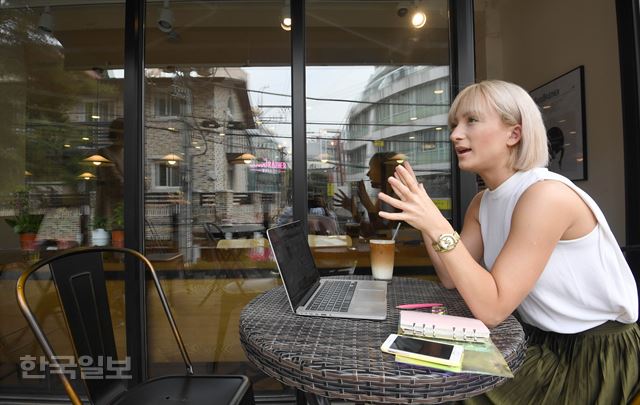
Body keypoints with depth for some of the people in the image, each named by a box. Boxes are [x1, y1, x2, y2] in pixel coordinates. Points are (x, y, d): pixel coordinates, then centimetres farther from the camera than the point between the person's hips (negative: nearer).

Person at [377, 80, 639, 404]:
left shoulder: (547, 194, -27)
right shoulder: (483, 201, -1)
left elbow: (492, 309, -30)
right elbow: (452, 278, -4)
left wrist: (438, 227, -37)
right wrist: (423, 217, -13)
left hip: (598, 355, -6)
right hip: (541, 344, 6)